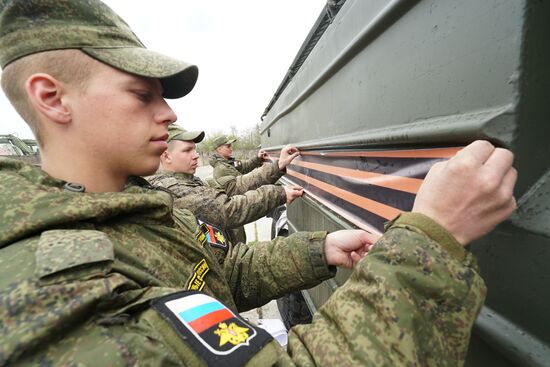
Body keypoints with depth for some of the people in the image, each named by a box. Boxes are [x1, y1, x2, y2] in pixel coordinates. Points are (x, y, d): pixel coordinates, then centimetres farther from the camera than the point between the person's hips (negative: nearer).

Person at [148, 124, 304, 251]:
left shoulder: (194, 183, 8)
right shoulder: (168, 189, -20)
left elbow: (236, 186, 0)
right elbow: (228, 211, -25)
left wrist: (278, 166, -7)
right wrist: (279, 194, -18)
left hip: (228, 257, 8)